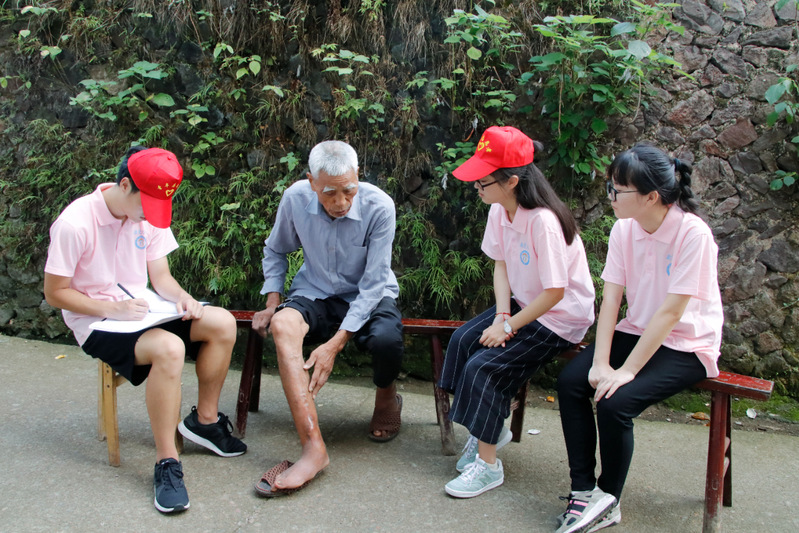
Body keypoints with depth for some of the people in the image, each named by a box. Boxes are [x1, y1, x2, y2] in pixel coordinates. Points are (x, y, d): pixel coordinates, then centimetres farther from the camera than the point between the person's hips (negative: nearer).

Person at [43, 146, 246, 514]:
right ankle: (166, 463, -25)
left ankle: (204, 419, 4)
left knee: (222, 322, -14)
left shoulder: (151, 214, 0)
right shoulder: (74, 224, -20)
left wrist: (181, 297, -15)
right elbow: (55, 293, -13)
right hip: (96, 323, -7)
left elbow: (161, 277, 7)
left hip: (141, 313, 7)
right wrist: (113, 309, -23)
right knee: (168, 347, -35)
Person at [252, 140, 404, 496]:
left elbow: (373, 284, -21)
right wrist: (273, 304, -2)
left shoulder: (379, 207, -21)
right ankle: (313, 447, -37)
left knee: (386, 340, -37)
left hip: (368, 298, -2)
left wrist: (334, 345, -28)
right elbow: (276, 251, 10)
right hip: (315, 293, 3)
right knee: (283, 325, -33)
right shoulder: (295, 199, -11)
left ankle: (386, 398, 4)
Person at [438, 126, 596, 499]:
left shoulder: (543, 221, -29)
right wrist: (502, 314, -10)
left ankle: (488, 464, -4)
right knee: (463, 340, -8)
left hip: (561, 317, -8)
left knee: (484, 365, -18)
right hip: (523, 303, 8)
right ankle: (491, 429, 9)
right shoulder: (499, 210, -3)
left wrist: (508, 327, -19)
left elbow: (554, 292, -25)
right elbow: (501, 265, 4)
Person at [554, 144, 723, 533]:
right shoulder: (624, 229, -3)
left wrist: (626, 370, -24)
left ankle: (608, 501, 0)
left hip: (685, 346, -6)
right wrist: (600, 362, -17)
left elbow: (670, 312, -23)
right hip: (637, 331, 6)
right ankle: (584, 490, -4)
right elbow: (611, 299, -6)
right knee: (571, 381, -14)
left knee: (615, 401, -24)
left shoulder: (693, 234, -22)